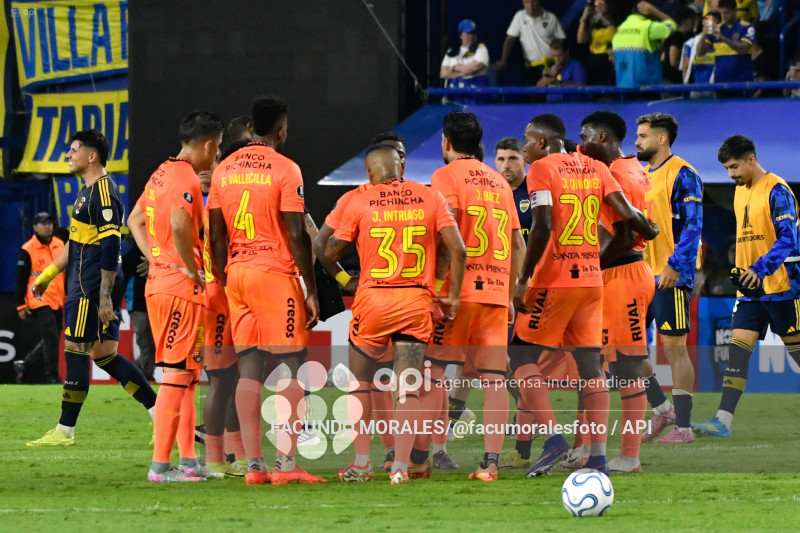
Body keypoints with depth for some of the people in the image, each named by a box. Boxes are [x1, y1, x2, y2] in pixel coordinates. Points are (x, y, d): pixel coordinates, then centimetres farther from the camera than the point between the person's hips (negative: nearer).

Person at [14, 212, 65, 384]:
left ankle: (24, 366, 27)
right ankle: (52, 376, -8)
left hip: (57, 302, 7)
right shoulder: (28, 250, -8)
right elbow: (21, 279, -7)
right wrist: (21, 305, -9)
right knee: (51, 338, -14)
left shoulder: (60, 245, 10)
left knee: (52, 341, 11)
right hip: (39, 303, -7)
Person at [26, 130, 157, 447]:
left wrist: (105, 297, -22)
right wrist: (48, 275, 29)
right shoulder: (88, 191, 17)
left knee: (75, 349, -4)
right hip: (84, 284, 10)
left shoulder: (103, 192, -15)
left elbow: (110, 247, -20)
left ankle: (65, 431, 2)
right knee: (103, 355, 9)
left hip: (92, 288, -10)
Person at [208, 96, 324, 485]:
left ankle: (254, 465, 2)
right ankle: (285, 464, -10)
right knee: (289, 369, -3)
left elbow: (216, 236, 11)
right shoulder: (285, 169, -7)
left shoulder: (224, 170, 10)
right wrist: (311, 291, -5)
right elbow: (297, 236, -9)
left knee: (249, 371, 5)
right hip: (275, 275, -6)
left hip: (236, 274, 6)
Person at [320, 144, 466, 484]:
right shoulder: (430, 198, 3)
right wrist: (453, 296, 8)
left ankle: (361, 463, 13)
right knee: (408, 388, 4)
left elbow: (331, 253, 2)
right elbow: (458, 249, -1)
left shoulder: (359, 202, -2)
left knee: (360, 383, 14)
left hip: (373, 299, -1)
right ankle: (400, 466, -3)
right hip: (417, 302, 1)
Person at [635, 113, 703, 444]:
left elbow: (693, 224, -14)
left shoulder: (682, 174, -8)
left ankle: (683, 426, 0)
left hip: (669, 278, -8)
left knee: (674, 347, -5)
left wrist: (674, 267, -21)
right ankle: (661, 409, 17)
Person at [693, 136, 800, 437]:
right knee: (738, 350, -4)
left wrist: (760, 269, -30)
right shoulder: (740, 191, 14)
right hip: (750, 289, 7)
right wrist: (743, 272, 14)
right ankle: (723, 421, -11)